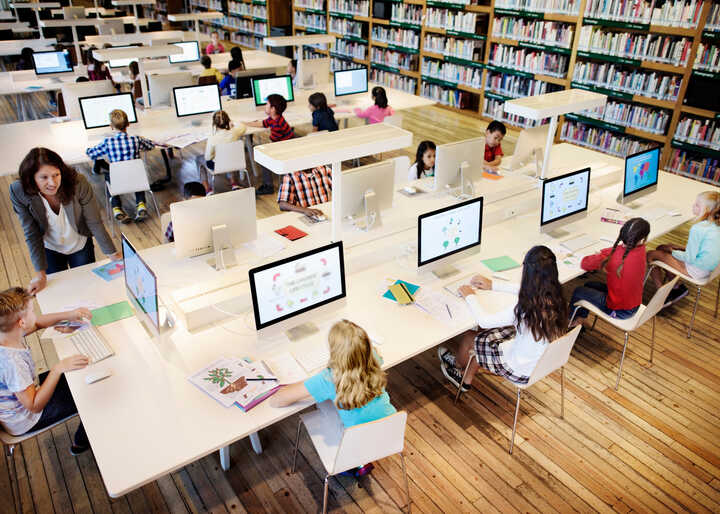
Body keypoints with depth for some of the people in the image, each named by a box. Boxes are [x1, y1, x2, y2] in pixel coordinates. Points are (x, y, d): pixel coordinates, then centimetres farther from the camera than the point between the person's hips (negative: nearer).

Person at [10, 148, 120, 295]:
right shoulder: (19, 192, -27)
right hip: (50, 250, 1)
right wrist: (40, 274, -18)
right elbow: (31, 234, -19)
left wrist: (114, 255, -17)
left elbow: (95, 223, -22)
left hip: (81, 246, 0)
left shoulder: (79, 183, -32)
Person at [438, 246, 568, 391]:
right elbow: (528, 291, 10)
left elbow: (484, 320, -21)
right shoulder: (556, 297, -13)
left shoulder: (525, 310, -36)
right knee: (484, 334, 20)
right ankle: (466, 381, 38)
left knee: (469, 337, 12)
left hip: (523, 372, -7)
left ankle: (458, 365, 48)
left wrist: (470, 297, -4)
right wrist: (493, 284, 15)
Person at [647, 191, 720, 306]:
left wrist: (672, 252, -6)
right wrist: (681, 248, 8)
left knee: (651, 255, -4)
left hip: (696, 270, -9)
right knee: (661, 248, 17)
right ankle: (678, 287, 20)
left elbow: (690, 258, -22)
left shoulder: (697, 229, -28)